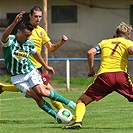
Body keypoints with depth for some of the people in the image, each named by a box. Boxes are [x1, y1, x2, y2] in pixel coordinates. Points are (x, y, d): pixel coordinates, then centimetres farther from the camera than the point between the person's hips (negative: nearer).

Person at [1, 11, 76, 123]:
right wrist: (15, 22, -59)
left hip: (30, 71, 2)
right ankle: (56, 116, -4)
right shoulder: (10, 40, -18)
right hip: (17, 77, -2)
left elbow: (35, 54, 18)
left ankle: (68, 102, -8)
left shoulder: (29, 43, -4)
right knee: (36, 97, -14)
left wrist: (46, 66, 24)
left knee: (42, 92, -20)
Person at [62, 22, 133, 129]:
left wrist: (91, 70, 18)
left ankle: (78, 121, -13)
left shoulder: (105, 42, 25)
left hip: (103, 76, 1)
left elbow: (90, 53, 11)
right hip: (121, 75, -1)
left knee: (82, 101, 10)